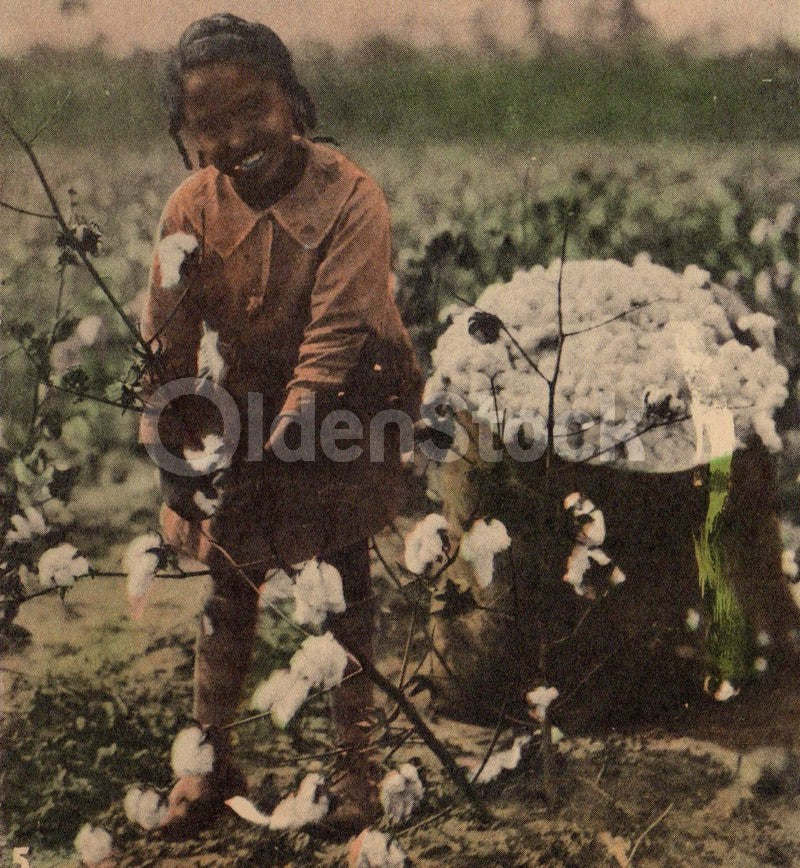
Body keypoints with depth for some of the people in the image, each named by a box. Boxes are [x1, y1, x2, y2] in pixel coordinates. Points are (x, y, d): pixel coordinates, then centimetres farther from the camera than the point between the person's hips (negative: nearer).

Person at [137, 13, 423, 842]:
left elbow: (332, 342, -26)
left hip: (340, 408, -2)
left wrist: (277, 448, -32)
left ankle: (356, 764, 19)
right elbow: (166, 348, -11)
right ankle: (211, 760, 21)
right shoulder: (192, 209, -14)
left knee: (344, 588, 5)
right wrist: (174, 471, -17)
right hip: (244, 409, 3)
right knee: (230, 587, 7)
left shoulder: (349, 198, -23)